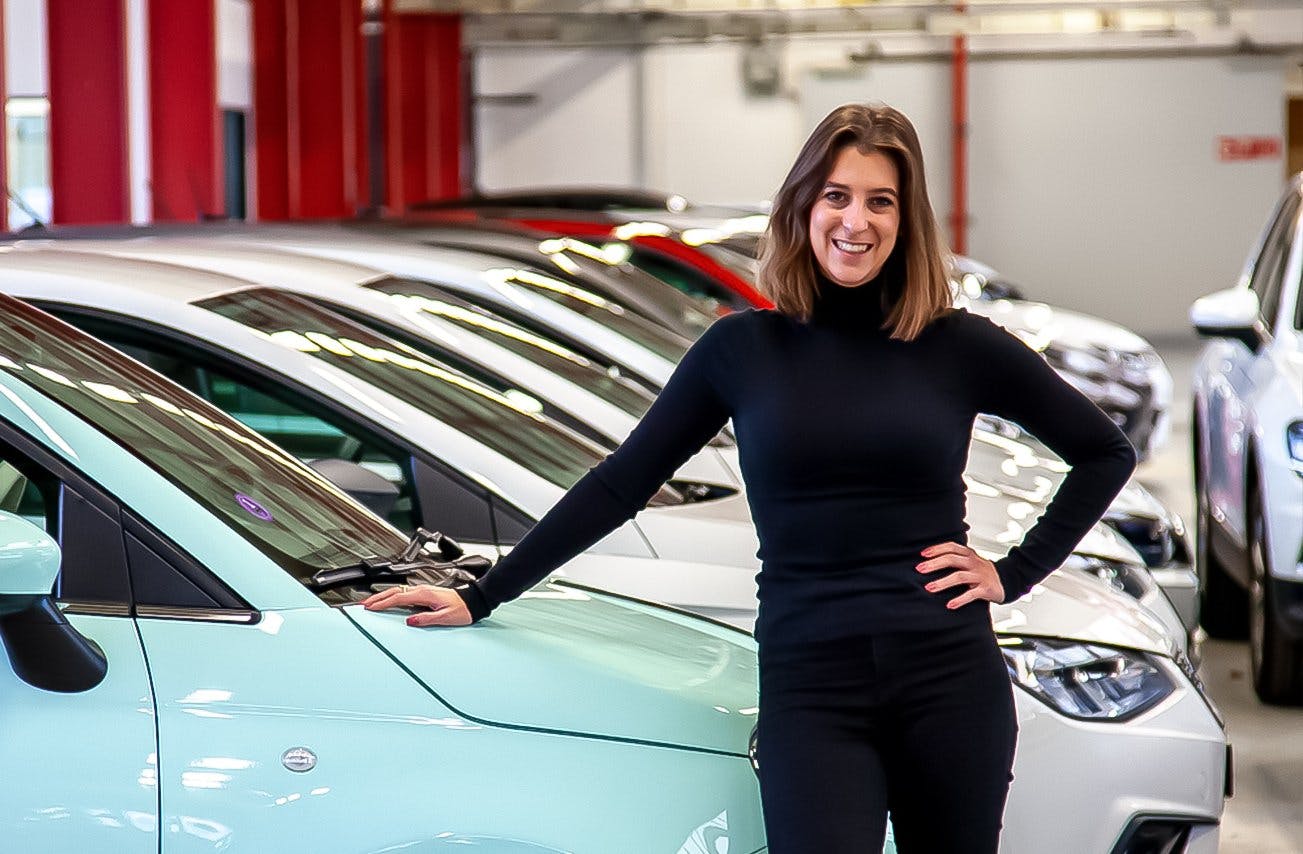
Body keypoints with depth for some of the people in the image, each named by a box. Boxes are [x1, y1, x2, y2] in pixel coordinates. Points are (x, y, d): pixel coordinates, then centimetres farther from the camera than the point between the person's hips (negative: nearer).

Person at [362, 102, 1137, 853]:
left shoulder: (960, 348, 3)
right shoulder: (745, 350, 4)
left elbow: (1106, 452, 15)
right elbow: (618, 486, 8)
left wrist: (1014, 574, 5)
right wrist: (481, 598, 7)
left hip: (950, 681, 1)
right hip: (810, 689, -1)